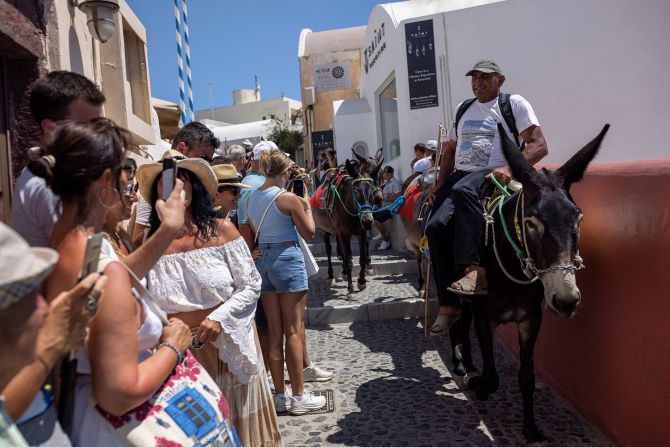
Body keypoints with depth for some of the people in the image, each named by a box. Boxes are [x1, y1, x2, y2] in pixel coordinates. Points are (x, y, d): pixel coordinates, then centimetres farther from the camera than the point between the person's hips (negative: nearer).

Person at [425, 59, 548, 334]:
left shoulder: (514, 104, 7)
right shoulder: (463, 109, 25)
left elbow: (539, 145, -4)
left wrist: (510, 168, -21)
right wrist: (439, 185, 14)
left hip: (492, 175, -5)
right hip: (459, 175, 5)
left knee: (462, 190, -40)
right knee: (436, 227, -19)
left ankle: (475, 272, -46)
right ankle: (448, 304, -12)